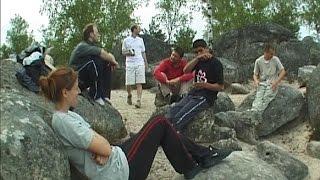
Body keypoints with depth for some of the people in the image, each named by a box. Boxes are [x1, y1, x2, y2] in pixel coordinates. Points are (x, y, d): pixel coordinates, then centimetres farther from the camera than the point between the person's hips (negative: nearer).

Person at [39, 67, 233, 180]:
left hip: (117, 157, 9)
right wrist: (104, 147, -5)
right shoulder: (63, 121, -24)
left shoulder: (67, 115, 8)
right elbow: (106, 149, -26)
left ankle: (203, 154, 26)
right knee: (160, 123, -1)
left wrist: (102, 147, -14)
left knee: (161, 126, 13)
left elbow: (95, 139, 7)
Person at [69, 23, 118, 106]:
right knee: (95, 61, -29)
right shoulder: (83, 46, -18)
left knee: (107, 64, 0)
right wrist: (113, 61, -13)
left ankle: (104, 95, -5)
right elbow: (103, 54, -28)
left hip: (85, 79, 9)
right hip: (76, 79, -9)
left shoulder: (93, 46, 10)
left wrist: (111, 61, -15)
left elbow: (108, 55, 7)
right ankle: (96, 96, -24)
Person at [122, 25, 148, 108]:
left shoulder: (140, 40, 16)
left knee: (139, 83, -8)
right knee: (128, 83, 0)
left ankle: (138, 100, -14)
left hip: (140, 63, 2)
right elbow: (123, 52, 10)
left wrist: (146, 63, 14)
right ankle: (129, 95, 28)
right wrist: (128, 53, -11)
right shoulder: (126, 40, 7)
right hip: (130, 64, -1)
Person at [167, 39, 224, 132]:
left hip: (205, 97, -7)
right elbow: (186, 70, -1)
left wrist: (205, 85, -24)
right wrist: (197, 58, -13)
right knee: (171, 112, -15)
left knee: (179, 118, -25)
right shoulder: (199, 61, 17)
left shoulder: (216, 63, -4)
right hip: (193, 93, 7)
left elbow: (220, 86, -8)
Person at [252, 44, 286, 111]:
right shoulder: (258, 61, 4)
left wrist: (276, 82, -14)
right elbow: (255, 74, 11)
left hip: (272, 84, -1)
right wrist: (256, 80, -13)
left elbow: (283, 72, 0)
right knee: (258, 100, -25)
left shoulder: (275, 59, 1)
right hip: (262, 83, 2)